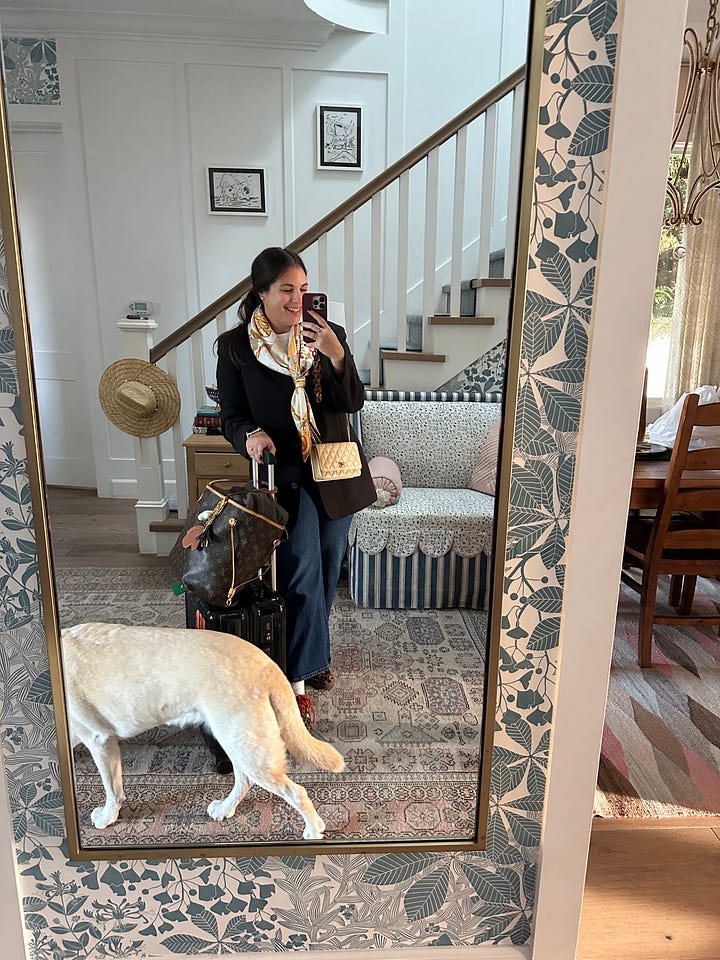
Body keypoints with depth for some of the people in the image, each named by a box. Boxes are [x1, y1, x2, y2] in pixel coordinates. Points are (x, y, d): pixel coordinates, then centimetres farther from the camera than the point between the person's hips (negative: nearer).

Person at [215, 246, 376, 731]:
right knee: (303, 570, -13)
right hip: (284, 473, -3)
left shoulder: (328, 334, 0)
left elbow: (353, 403, -4)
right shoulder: (235, 346, -4)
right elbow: (232, 415, -1)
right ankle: (299, 677, 4)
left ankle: (310, 653, 37)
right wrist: (250, 435, -23)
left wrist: (337, 355, -20)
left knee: (326, 569, 14)